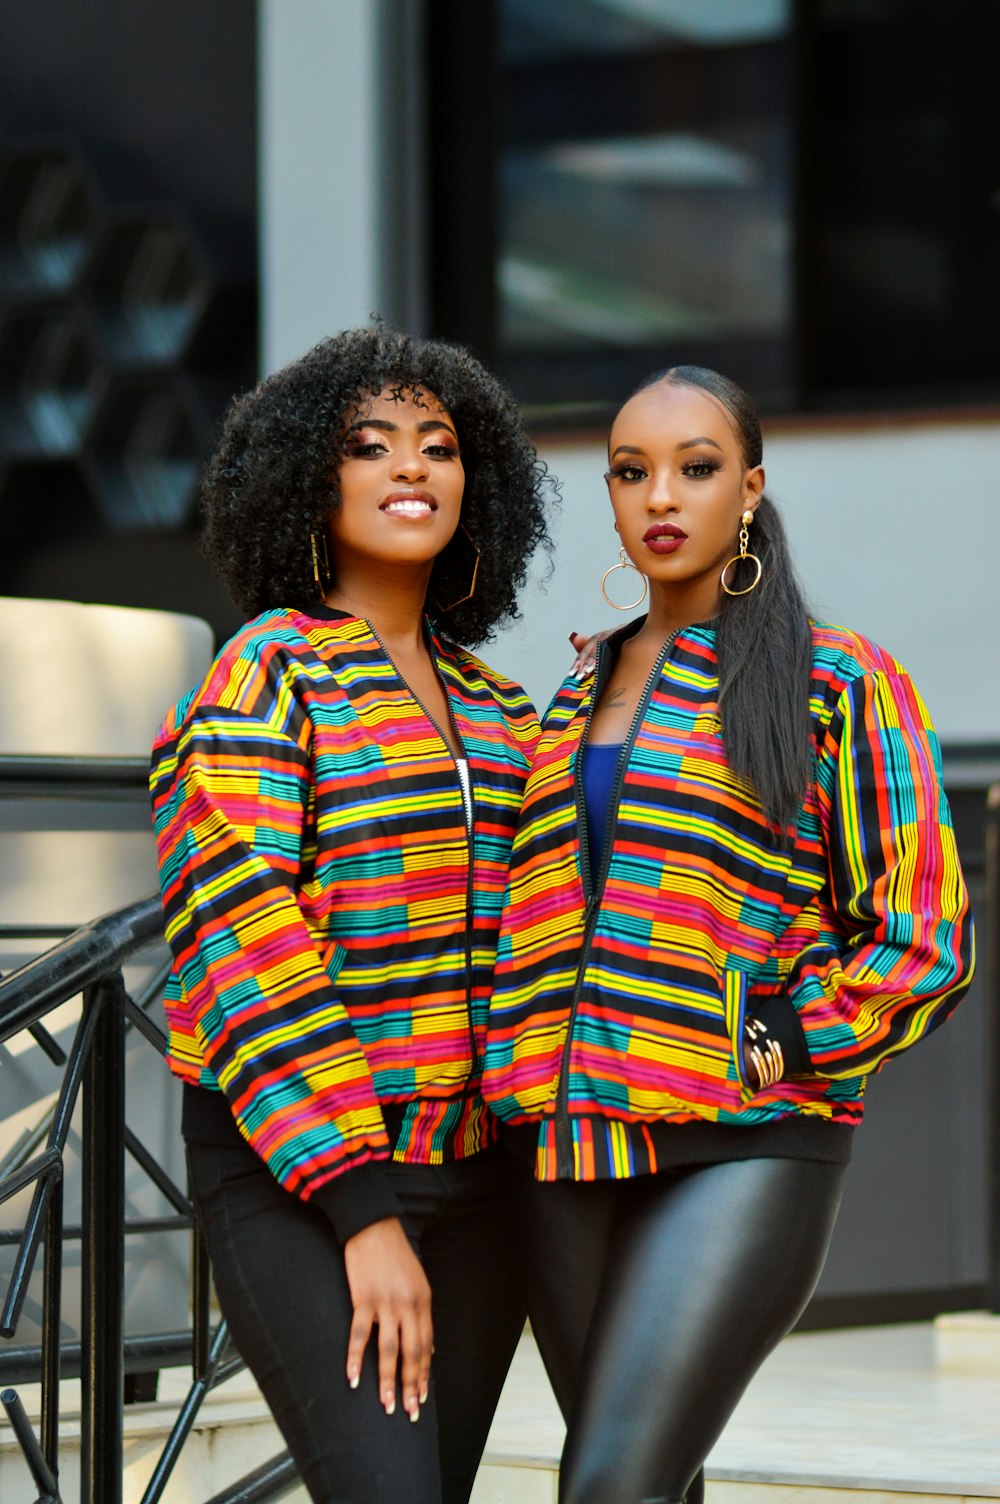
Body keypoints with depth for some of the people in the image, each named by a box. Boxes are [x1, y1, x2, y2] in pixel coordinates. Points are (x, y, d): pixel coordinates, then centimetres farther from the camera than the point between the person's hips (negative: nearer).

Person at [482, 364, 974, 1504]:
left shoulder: (837, 684, 1)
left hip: (744, 1151, -6)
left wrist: (758, 1058, -12)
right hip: (575, 1157, 6)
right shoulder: (578, 705, 18)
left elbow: (922, 945, -2)